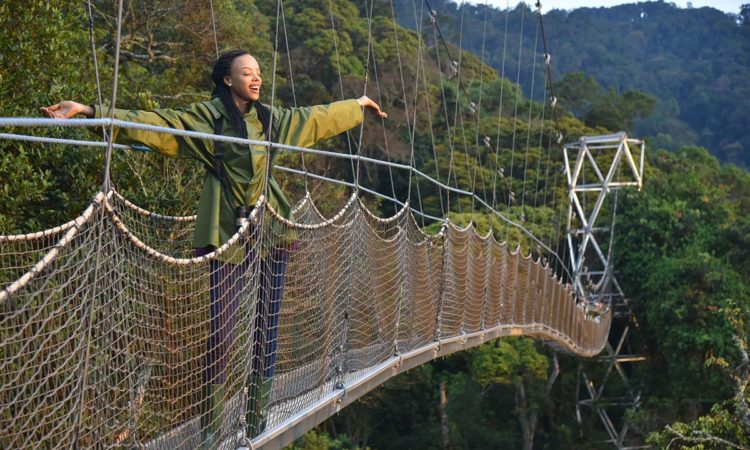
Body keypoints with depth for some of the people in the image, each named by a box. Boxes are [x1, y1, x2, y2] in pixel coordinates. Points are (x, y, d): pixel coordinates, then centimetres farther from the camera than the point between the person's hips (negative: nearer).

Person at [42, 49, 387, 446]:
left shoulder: (271, 119, 13)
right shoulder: (206, 118, -3)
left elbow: (317, 118, 28)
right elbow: (154, 124, -12)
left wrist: (358, 106, 41)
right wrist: (90, 112, -23)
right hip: (228, 235, -5)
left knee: (266, 330, 7)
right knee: (221, 333, -7)